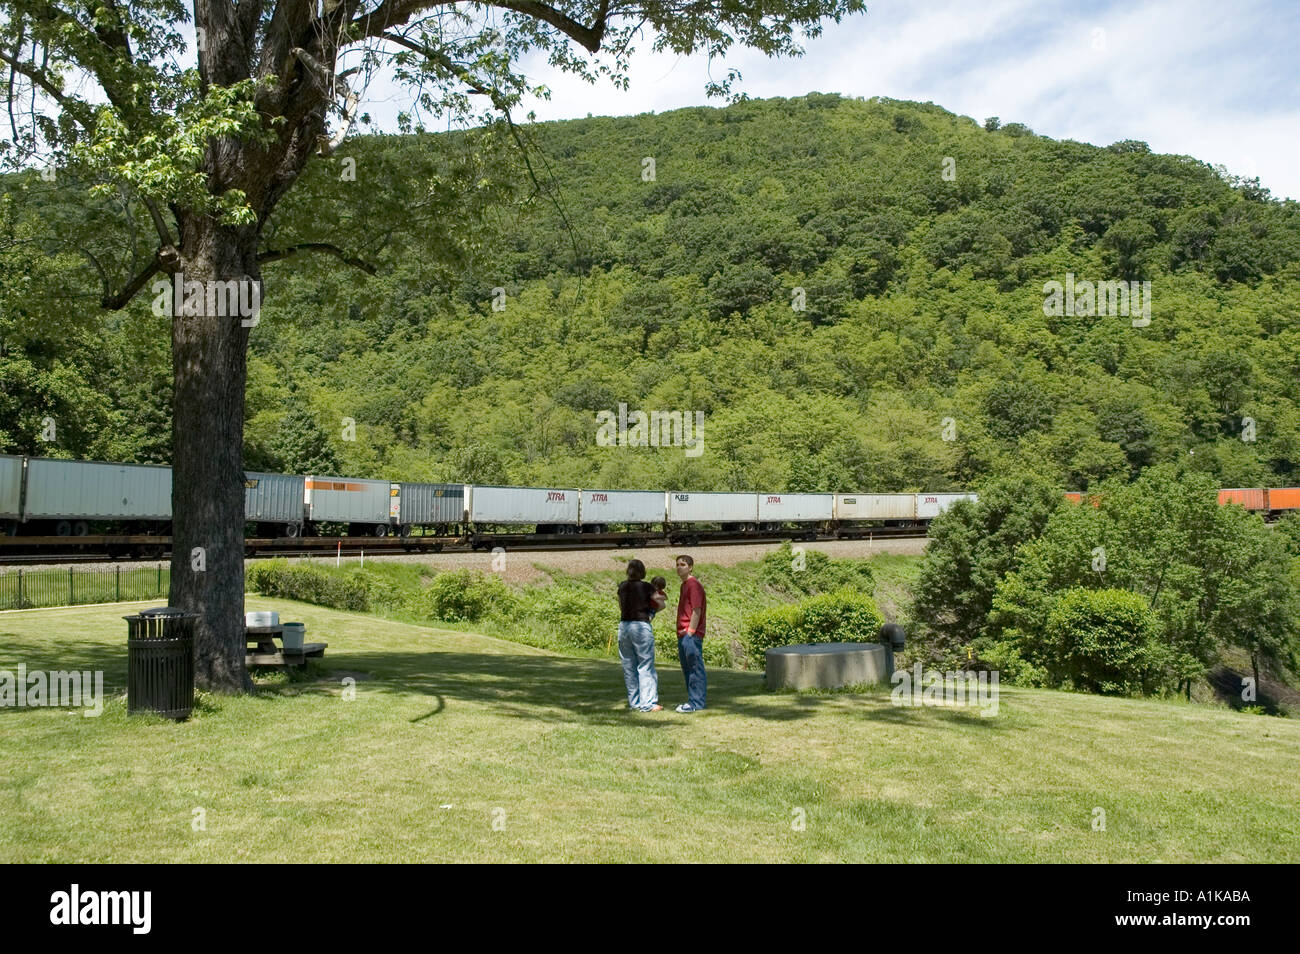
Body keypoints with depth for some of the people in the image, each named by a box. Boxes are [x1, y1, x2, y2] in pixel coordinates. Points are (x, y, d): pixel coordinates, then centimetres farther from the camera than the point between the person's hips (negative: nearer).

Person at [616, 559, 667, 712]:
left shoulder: (622, 586, 7)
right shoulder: (646, 587, -6)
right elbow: (662, 605, 2)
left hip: (624, 626, 5)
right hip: (641, 626, -5)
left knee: (629, 667, 11)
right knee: (645, 666, 0)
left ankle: (634, 702, 16)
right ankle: (647, 703, -1)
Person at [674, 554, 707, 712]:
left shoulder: (694, 585, -11)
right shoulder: (684, 585, 19)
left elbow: (697, 610, -16)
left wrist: (690, 633, -18)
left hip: (692, 635, -10)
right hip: (683, 635, 10)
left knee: (695, 668, -5)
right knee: (687, 669, 13)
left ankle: (696, 703, -2)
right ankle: (692, 700, 20)